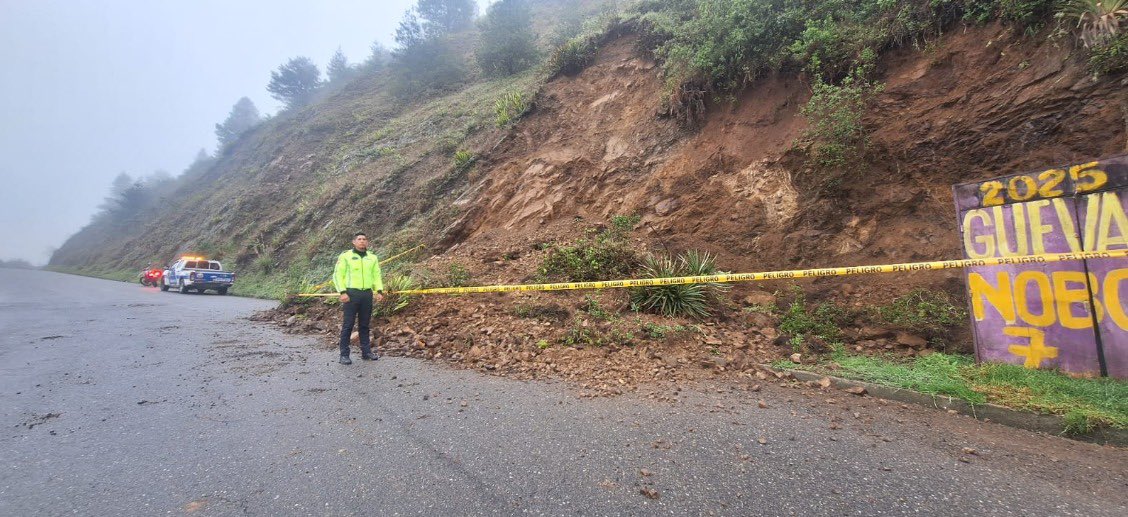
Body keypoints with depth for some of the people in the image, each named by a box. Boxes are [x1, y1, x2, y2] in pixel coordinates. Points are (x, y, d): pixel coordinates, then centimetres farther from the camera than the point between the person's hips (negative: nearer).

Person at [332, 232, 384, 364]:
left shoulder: (372, 258, 11)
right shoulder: (345, 256, -1)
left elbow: (377, 275, 14)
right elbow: (337, 275, -4)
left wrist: (379, 291, 1)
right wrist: (342, 292, -14)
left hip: (367, 294, 4)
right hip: (351, 293, -4)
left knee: (365, 324, 11)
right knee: (348, 325, -1)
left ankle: (366, 351, 18)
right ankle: (344, 354, 6)